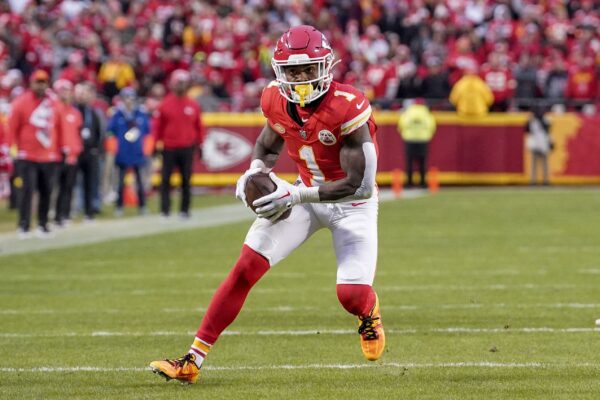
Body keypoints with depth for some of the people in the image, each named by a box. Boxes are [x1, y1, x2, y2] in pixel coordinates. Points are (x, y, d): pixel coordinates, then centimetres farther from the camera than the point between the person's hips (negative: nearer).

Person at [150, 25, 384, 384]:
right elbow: (268, 146, 14)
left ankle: (369, 312, 28)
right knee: (246, 268, -8)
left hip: (352, 203, -4)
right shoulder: (277, 101, -10)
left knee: (352, 295, -15)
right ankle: (193, 361, -6)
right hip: (304, 195, 4)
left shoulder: (347, 108, -28)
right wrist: (256, 171, -10)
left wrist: (296, 195, -29)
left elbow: (360, 185, -26)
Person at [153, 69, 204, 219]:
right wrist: (157, 144, 2)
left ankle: (185, 209, 12)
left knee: (186, 180, 4)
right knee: (165, 179, -3)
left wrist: (199, 145, 11)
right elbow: (158, 126, 4)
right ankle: (165, 209, 1)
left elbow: (198, 127, 13)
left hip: (187, 149, 2)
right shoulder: (165, 105, 0)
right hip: (169, 149, -2)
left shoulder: (193, 106, 6)